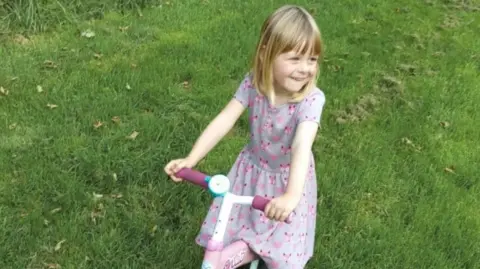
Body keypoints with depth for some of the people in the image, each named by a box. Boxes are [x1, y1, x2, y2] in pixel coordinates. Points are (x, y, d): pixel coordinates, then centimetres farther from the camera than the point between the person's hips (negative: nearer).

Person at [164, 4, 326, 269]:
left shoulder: (311, 98, -31)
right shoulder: (253, 83, -21)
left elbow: (302, 146, -45)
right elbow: (222, 122, -25)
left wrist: (292, 194, -60)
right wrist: (190, 160, -35)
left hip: (288, 177, -2)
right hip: (253, 168, 3)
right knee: (225, 228, 11)